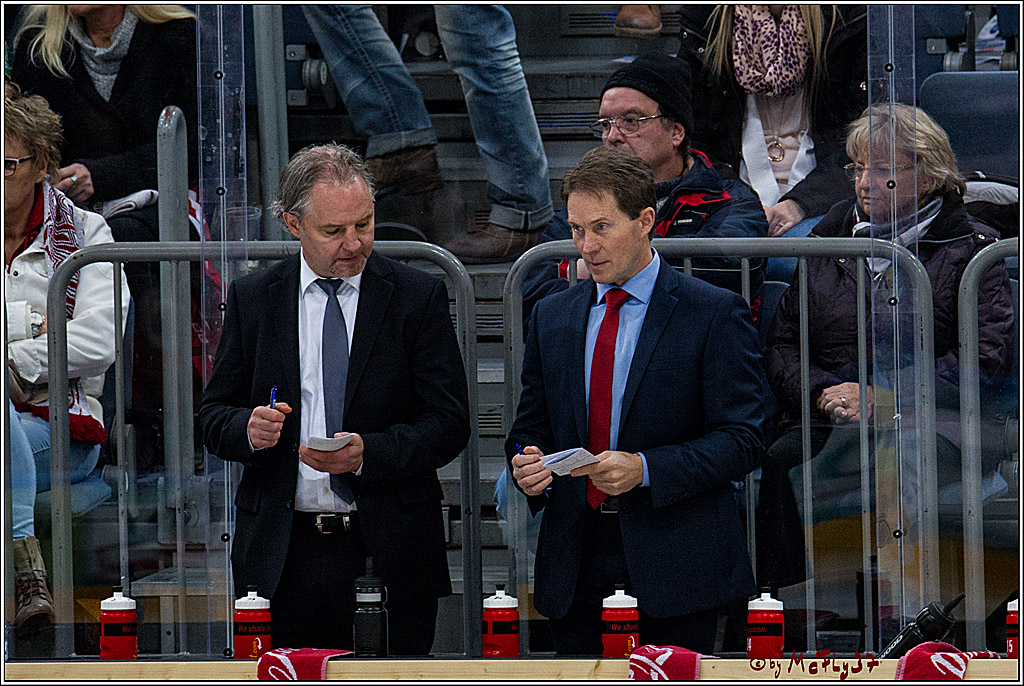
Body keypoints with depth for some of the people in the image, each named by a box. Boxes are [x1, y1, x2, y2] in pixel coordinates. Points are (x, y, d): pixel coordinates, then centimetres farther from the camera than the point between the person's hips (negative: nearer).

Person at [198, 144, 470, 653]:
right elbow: (213, 418, 10)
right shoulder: (252, 299, 8)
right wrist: (249, 429, -13)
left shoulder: (418, 297, 2)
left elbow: (449, 422, -2)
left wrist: (368, 453, -19)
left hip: (390, 553, -1)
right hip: (282, 553, 1)